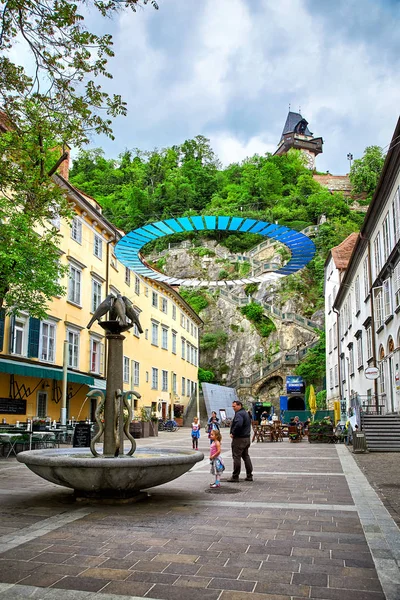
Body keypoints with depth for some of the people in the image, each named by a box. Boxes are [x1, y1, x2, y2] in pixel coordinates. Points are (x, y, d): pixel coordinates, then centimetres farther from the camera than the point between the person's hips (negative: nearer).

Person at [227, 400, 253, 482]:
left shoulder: (239, 414, -16)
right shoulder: (245, 413, 16)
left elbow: (238, 424, -32)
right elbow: (248, 425, 25)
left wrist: (233, 433, -20)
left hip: (239, 439, -10)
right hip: (247, 438, 10)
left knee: (236, 457, -4)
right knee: (246, 456, 15)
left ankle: (235, 476, 0)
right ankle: (249, 476, 17)